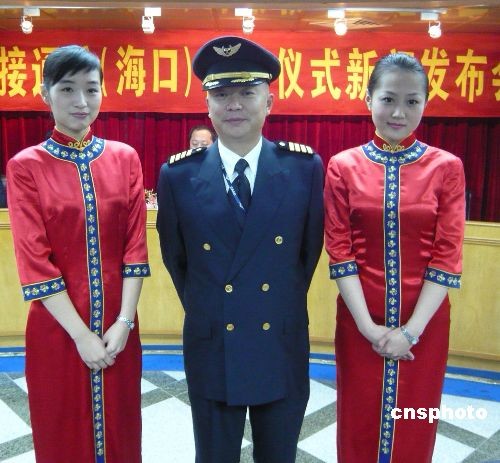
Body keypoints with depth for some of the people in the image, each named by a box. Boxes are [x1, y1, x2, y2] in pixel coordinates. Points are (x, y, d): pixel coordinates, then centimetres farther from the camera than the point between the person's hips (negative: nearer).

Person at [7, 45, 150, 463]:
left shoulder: (125, 158, 1)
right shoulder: (25, 166, -5)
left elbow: (135, 246, -2)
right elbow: (34, 260, -10)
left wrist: (124, 321, -10)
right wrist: (81, 334, -13)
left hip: (117, 326, 2)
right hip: (57, 328, -2)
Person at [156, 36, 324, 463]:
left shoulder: (306, 168, -6)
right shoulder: (178, 176, -7)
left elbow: (310, 249, 5)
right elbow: (175, 259, 5)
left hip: (283, 353, 1)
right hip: (211, 354, 0)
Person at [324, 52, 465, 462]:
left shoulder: (446, 167, -3)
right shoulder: (343, 166, -3)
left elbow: (447, 256, -7)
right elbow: (340, 252, -6)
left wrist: (411, 330, -14)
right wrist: (368, 326, -13)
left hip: (423, 323, 0)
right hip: (360, 321, 0)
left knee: (413, 428, 17)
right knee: (360, 427, 15)